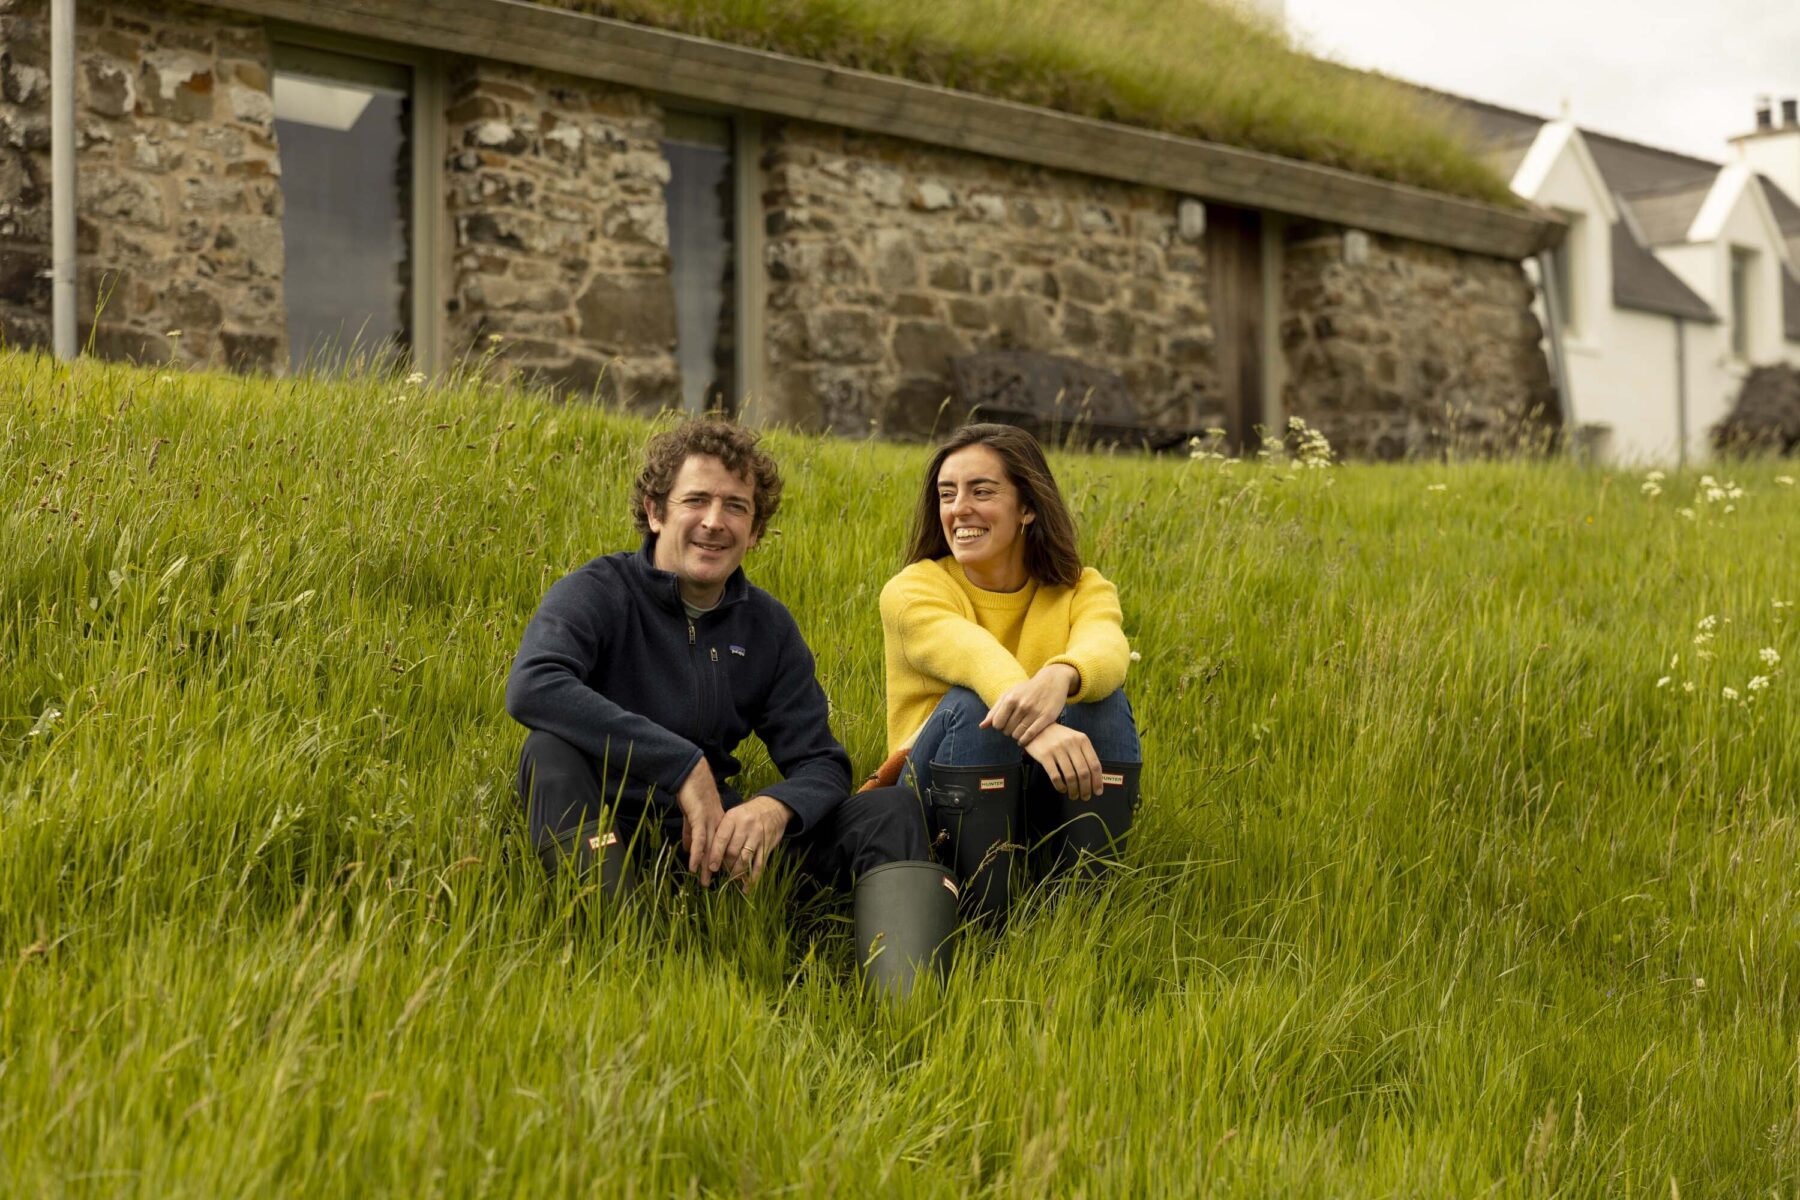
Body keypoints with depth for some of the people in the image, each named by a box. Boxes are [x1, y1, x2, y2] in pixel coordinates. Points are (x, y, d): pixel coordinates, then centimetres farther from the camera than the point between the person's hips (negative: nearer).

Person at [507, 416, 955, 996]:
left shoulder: (769, 627, 7)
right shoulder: (599, 591, -8)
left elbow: (820, 762, 3)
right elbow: (531, 685, -29)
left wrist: (774, 806, -24)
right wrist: (684, 767, -31)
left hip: (707, 823, 4)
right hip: (602, 820, -4)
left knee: (892, 811, -11)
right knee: (552, 747, -34)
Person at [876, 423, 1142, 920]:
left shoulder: (1082, 589, 1)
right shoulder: (911, 590, -5)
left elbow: (1107, 648, -24)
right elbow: (970, 652, -29)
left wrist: (1059, 677, -50)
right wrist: (1034, 725, -51)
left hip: (1049, 802, 2)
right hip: (943, 803, -2)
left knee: (1104, 703, -23)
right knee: (972, 706, -30)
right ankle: (983, 920, -25)